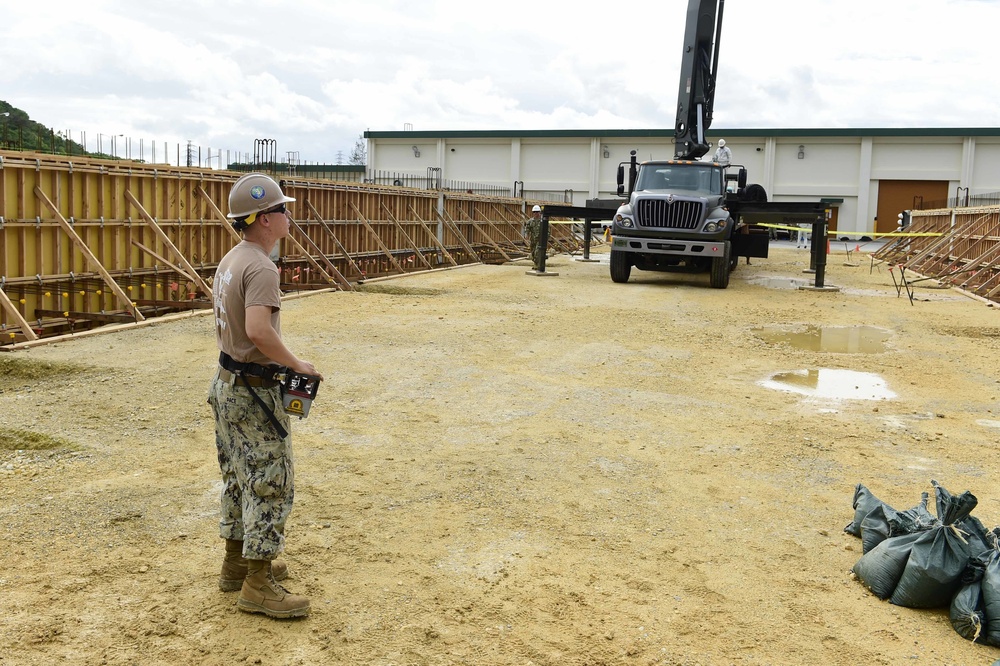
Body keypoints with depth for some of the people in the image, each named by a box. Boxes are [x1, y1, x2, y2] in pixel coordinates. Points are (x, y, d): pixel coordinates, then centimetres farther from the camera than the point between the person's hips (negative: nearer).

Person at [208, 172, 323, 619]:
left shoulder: (230, 261, 12)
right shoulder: (261, 267, -20)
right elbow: (258, 329, -34)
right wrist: (295, 363, -20)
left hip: (227, 382, 10)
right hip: (254, 392, -10)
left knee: (239, 477, 19)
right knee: (270, 482, -2)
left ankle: (237, 563, 32)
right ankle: (257, 586, 5)